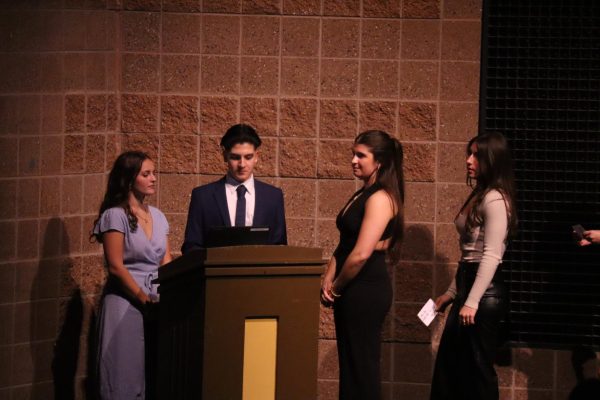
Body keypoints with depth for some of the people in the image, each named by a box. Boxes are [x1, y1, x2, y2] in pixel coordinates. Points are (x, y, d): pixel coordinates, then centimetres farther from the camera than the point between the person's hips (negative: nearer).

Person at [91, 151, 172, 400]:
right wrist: (144, 299, -15)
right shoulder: (115, 216, -7)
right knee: (127, 372, -5)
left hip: (155, 302, 6)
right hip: (126, 302, -6)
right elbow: (116, 267, -12)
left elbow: (166, 264, 13)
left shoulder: (158, 217, 13)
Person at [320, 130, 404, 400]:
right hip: (350, 293, 9)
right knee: (349, 367, 12)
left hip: (367, 290, -9)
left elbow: (361, 254, -21)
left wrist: (336, 287, -8)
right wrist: (329, 280, 1)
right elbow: (344, 245, 16)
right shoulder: (361, 196, 15)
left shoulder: (380, 199, -14)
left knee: (361, 367, -5)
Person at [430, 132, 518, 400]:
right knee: (449, 367, 13)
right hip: (468, 286, 10)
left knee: (478, 368, -4)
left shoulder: (495, 200, -13)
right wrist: (452, 293, 22)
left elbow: (491, 256, -19)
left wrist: (472, 302, -22)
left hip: (485, 291, -10)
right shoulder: (478, 197, 17)